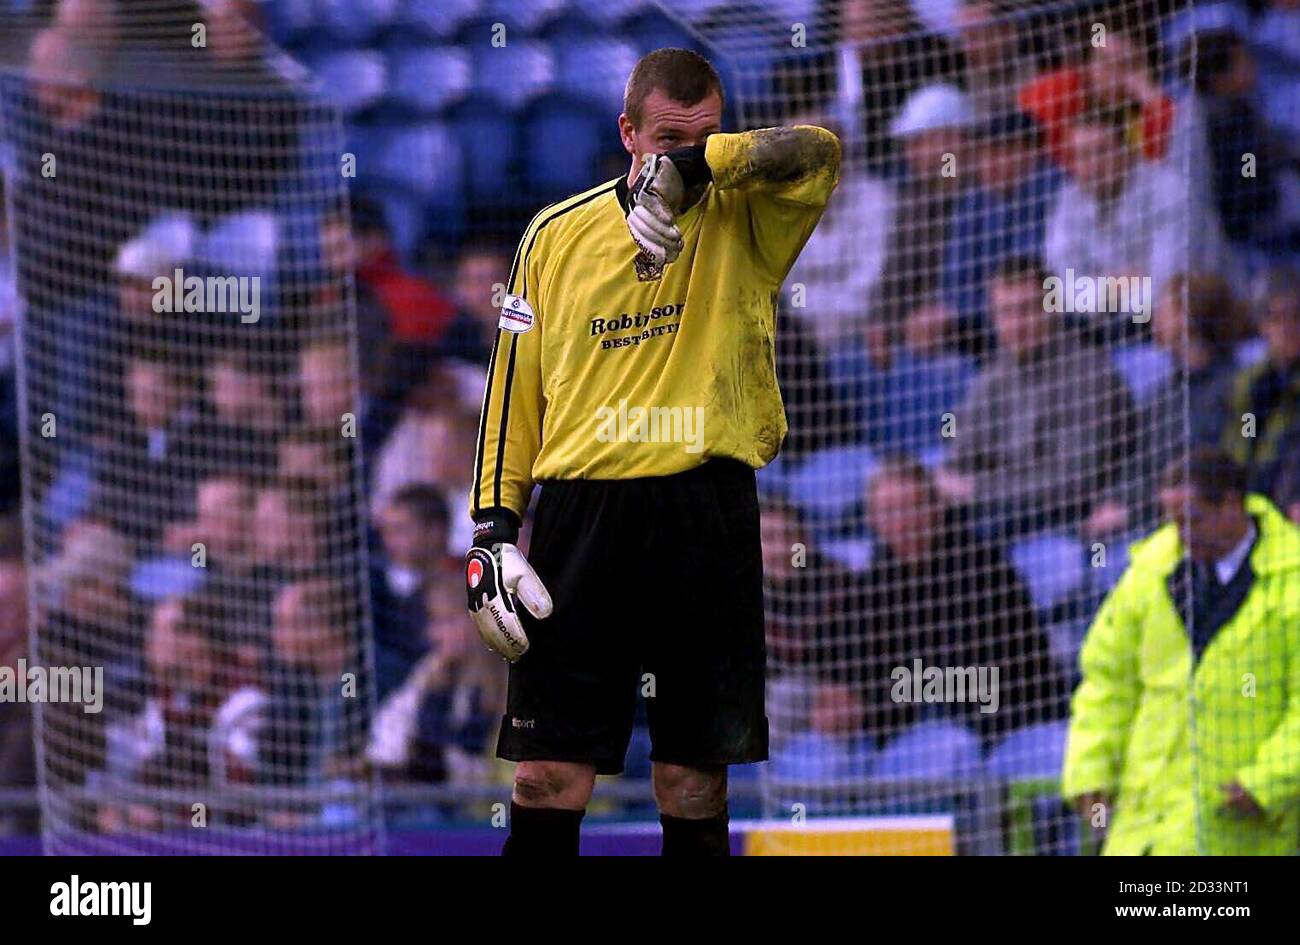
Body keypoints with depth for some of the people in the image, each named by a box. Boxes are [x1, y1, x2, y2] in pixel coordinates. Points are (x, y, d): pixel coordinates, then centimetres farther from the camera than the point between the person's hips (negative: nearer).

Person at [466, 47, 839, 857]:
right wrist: (494, 528, 5)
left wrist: (696, 165, -29)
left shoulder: (745, 224, 4)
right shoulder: (558, 235, 9)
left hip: (710, 522, -1)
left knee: (694, 778, 3)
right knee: (549, 772, -3)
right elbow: (512, 389, 12)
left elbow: (816, 152, -16)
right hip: (581, 510, 1)